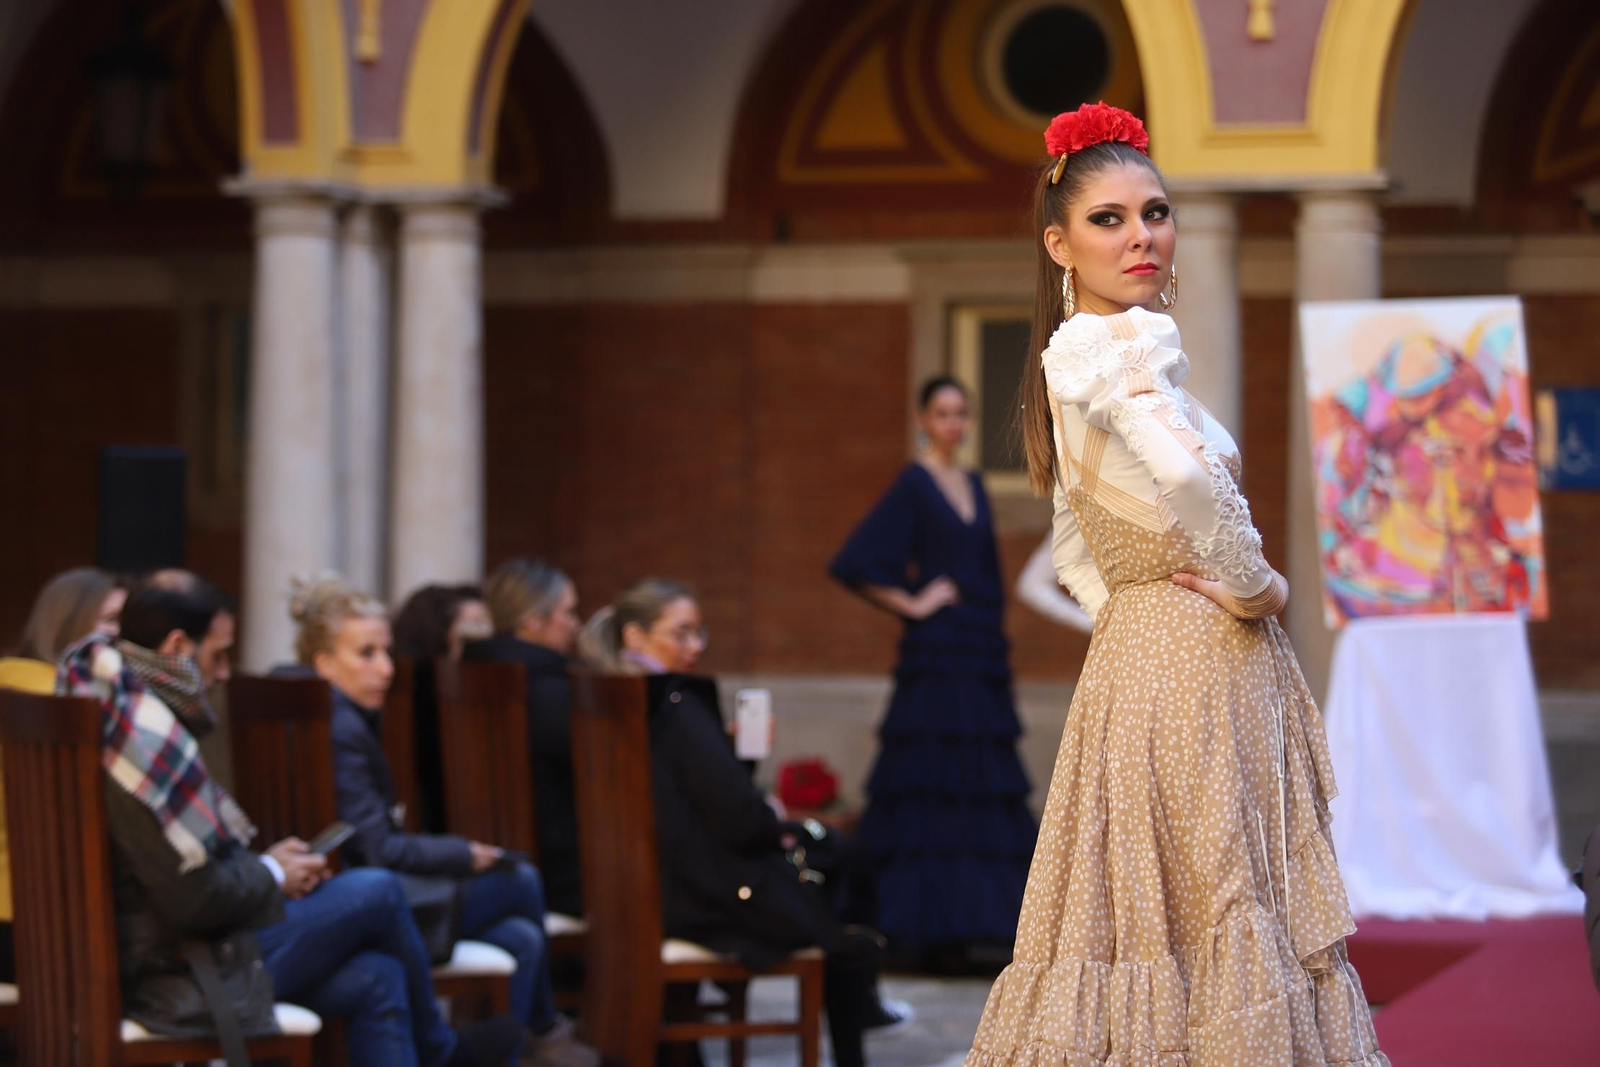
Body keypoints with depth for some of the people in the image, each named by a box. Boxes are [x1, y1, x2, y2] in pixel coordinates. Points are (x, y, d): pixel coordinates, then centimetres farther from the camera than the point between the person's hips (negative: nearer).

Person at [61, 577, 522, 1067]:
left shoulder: (127, 711, 10)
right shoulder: (147, 736, -24)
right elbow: (192, 898, -26)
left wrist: (261, 862, 8)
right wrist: (273, 876, -7)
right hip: (180, 974, -10)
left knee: (375, 979, 7)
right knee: (378, 892, -2)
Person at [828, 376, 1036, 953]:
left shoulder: (973, 485, 16)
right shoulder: (913, 484, -6)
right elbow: (857, 564, -14)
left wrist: (995, 641, 15)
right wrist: (913, 606, -10)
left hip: (981, 653, 8)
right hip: (937, 655, -8)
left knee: (982, 791, 6)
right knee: (929, 784, -9)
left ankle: (957, 923, 10)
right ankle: (918, 926, -5)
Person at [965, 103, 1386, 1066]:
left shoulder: (1066, 362, 16)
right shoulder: (1131, 342, -12)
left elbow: (1075, 556, 23)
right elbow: (1184, 471, -31)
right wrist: (1254, 587, -17)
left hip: (1130, 651, 9)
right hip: (1199, 656, -9)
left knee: (1145, 898, 9)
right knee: (1219, 896, -7)